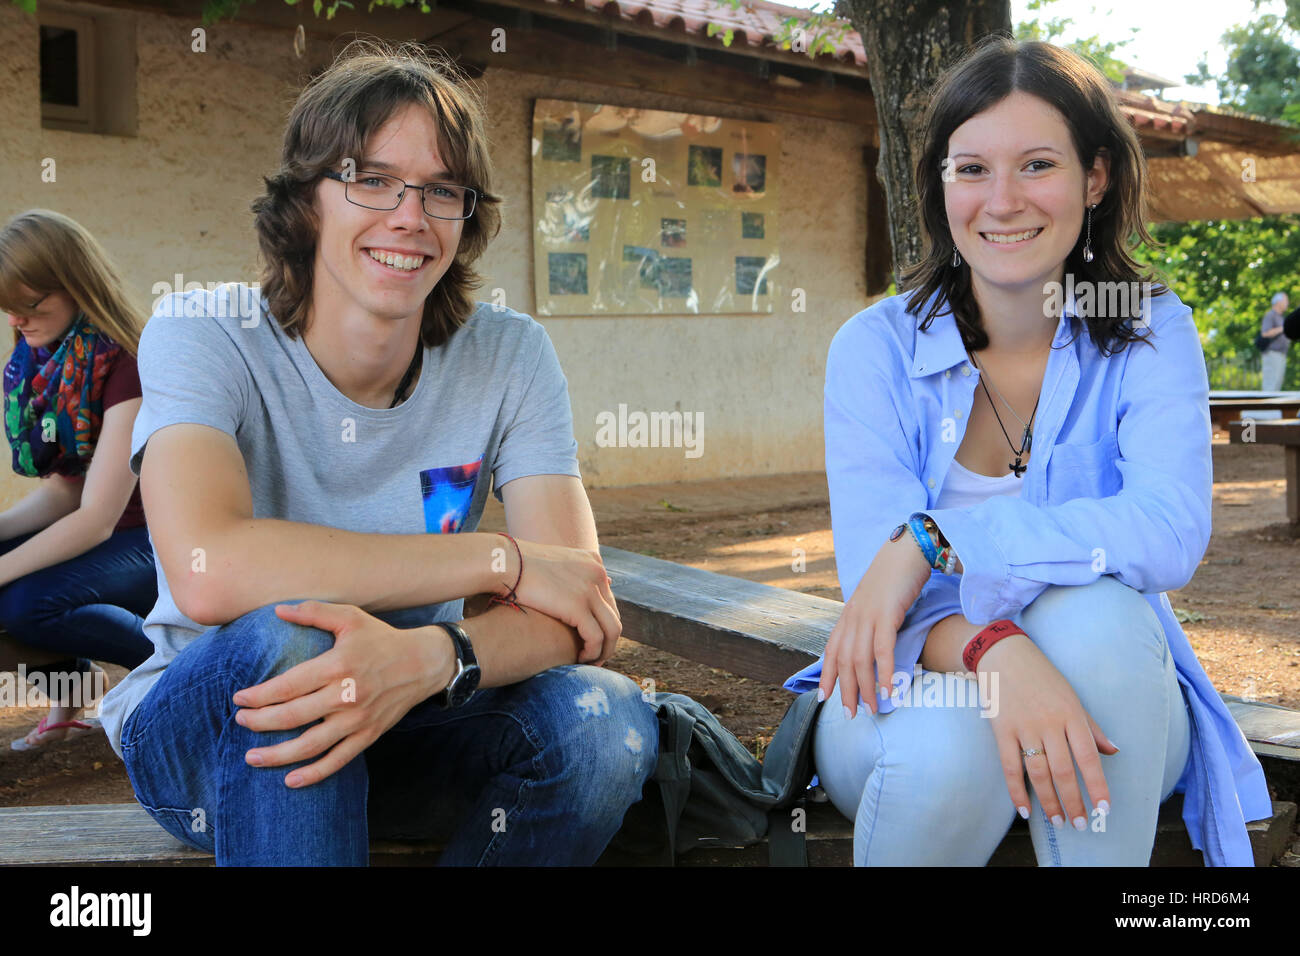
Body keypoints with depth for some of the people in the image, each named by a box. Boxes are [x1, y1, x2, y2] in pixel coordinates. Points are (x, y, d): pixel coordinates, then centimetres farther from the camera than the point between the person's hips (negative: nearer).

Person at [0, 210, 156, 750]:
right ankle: (70, 686, 8)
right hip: (86, 536, 8)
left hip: (157, 541, -8)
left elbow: (98, 518, -24)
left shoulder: (127, 363, -21)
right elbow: (61, 492, 1)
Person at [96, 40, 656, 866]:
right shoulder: (204, 335, -14)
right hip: (203, 730, -2)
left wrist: (423, 658, -40)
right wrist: (503, 560, -28)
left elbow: (576, 611, -17)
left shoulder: (509, 356, -7)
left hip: (408, 719, 3)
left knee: (604, 719, -26)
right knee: (287, 637, -35)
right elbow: (209, 572, -33)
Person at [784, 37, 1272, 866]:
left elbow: (1172, 533, -23)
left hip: (1108, 695, 0)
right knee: (951, 739, -35)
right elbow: (874, 580, -17)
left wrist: (935, 538, -32)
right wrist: (993, 651, -40)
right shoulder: (877, 348, -6)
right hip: (924, 688, 0)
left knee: (1092, 612, -33)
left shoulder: (1150, 334, -5)